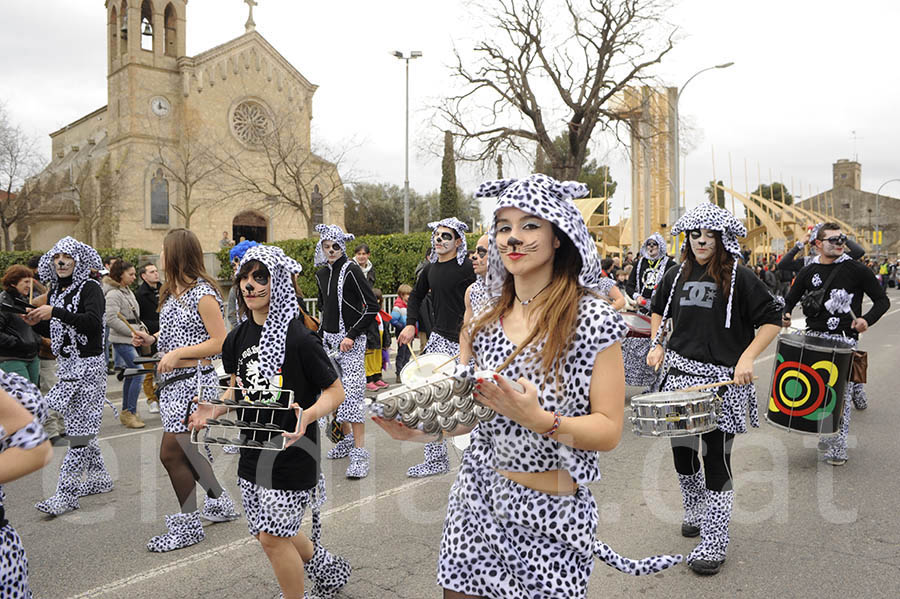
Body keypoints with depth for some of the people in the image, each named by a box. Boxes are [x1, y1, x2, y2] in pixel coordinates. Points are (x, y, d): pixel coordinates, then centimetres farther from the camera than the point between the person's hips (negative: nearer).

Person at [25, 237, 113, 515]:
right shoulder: (55, 291, 12)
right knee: (80, 426, 14)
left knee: (79, 428, -6)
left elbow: (93, 323, -27)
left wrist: (55, 312, -30)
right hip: (66, 365, 8)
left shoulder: (90, 288, -10)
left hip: (88, 365, -8)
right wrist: (37, 322, 0)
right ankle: (99, 478, 28)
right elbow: (55, 333, 19)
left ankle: (66, 494, -3)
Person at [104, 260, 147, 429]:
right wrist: (133, 332, -18)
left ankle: (126, 412, 22)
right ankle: (131, 413, -5)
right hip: (122, 341, -9)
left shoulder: (129, 292, 15)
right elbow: (111, 319, -21)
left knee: (130, 374, 13)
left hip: (129, 340, 9)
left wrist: (141, 327, 9)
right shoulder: (113, 294, -13)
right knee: (139, 374, -12)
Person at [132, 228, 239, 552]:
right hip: (173, 381, 9)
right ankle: (219, 504, 34)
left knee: (171, 453, -7)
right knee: (186, 450, 16)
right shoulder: (172, 291, 13)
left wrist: (178, 353, -20)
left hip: (194, 380, -9)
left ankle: (188, 526, 8)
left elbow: (220, 342, -17)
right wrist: (151, 339, 8)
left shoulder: (202, 292, -14)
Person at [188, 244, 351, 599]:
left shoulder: (299, 338, -18)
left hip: (291, 452, -7)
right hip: (252, 451, 7)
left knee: (274, 536, 1)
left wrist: (307, 416, -31)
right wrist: (215, 410, -2)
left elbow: (335, 392, -13)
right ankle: (328, 568, 43)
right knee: (267, 532, 18)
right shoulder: (237, 338, 2)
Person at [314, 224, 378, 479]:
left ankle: (360, 454, -12)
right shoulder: (321, 274, 12)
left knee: (352, 394, -14)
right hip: (329, 339, 7)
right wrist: (321, 334, 17)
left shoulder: (351, 270, -10)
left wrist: (352, 335, -17)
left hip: (351, 341, -7)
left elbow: (372, 307, -13)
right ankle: (347, 438, 30)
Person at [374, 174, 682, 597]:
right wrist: (421, 430, -7)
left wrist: (538, 419, -28)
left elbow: (609, 430, -14)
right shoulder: (482, 320, 3)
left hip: (551, 515, -4)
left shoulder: (591, 318, -12)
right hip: (478, 502, 4)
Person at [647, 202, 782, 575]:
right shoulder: (678, 275, 7)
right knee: (681, 450, 14)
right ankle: (695, 512, 40)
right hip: (679, 373, 5)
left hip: (723, 380, -5)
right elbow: (659, 311, 23)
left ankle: (714, 543, 10)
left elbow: (772, 320, -7)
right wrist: (657, 345, 8)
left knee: (715, 458, -3)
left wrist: (747, 358, -18)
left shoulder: (739, 277, -7)